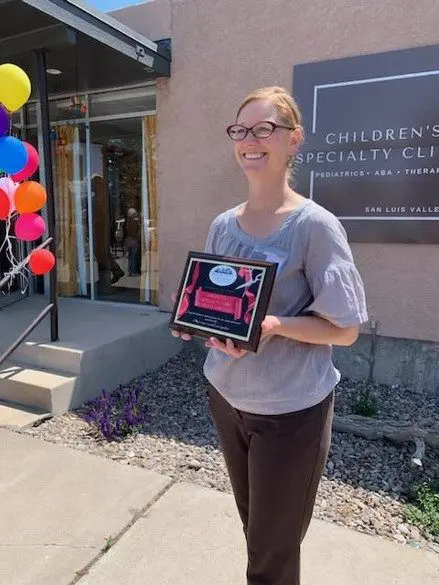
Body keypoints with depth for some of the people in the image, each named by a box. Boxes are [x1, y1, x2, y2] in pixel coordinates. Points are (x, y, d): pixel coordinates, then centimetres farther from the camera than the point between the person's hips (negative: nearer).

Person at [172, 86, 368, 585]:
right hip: (226, 396, 5)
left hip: (291, 410, -5)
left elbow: (345, 329, -14)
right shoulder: (223, 225, 2)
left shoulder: (314, 225, -16)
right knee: (254, 530, 25)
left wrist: (272, 325, -28)